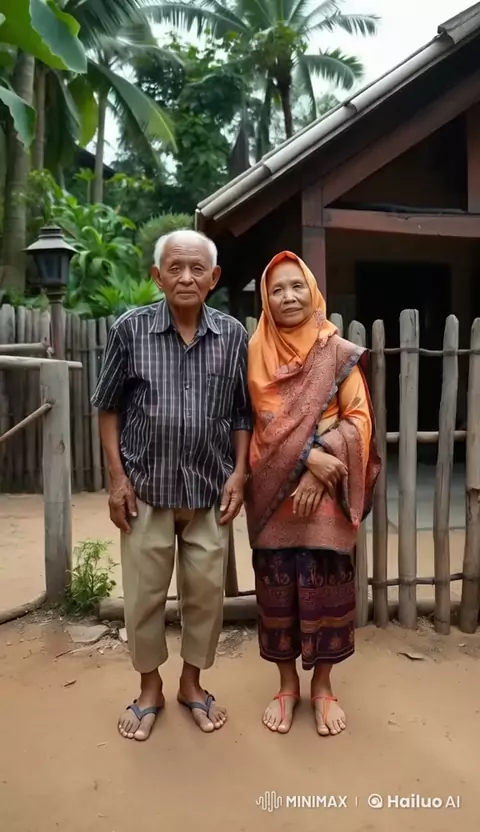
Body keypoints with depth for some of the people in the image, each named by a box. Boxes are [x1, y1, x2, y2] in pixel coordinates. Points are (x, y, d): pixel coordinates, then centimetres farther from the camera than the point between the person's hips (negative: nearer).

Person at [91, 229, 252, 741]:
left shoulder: (232, 336, -1)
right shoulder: (130, 330, -5)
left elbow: (242, 413, 6)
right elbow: (109, 408, 0)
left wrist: (239, 474, -2)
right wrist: (117, 477, -4)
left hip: (210, 489, 1)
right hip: (146, 487, -1)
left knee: (206, 591, 13)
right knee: (144, 592, 11)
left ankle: (192, 682, 36)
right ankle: (149, 687, 34)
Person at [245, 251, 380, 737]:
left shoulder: (339, 353, 0)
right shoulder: (256, 353, 4)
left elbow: (358, 419, -5)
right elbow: (264, 424, -3)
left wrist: (319, 473, -15)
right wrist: (309, 456, -18)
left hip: (326, 493, -1)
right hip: (273, 491, 1)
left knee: (325, 587, 6)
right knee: (276, 587, 8)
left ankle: (322, 685, 27)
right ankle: (287, 684, 28)